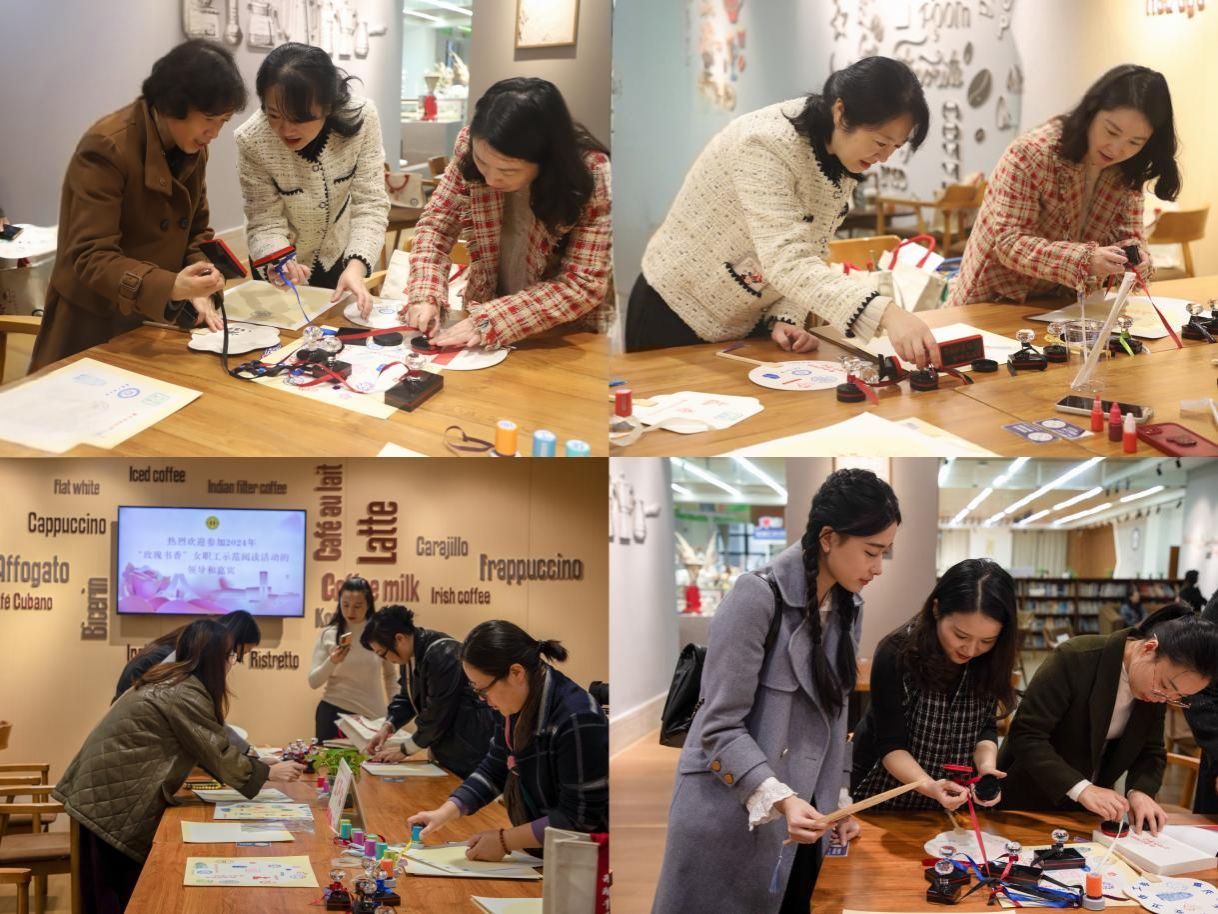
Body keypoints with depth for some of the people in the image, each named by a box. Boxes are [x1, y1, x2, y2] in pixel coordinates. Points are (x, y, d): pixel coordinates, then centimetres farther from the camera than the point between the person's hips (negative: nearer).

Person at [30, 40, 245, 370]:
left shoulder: (192, 148, 0)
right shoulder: (107, 147, -23)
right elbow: (90, 256, -28)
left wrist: (199, 291, -12)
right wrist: (171, 287, -42)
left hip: (156, 320, 7)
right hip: (95, 328, -6)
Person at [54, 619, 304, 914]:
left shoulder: (171, 680, 13)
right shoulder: (185, 695, -18)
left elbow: (206, 747, 18)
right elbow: (218, 755, -15)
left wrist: (253, 759, 15)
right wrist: (269, 772, -4)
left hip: (111, 786, 10)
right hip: (115, 799, -10)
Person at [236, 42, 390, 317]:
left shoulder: (361, 117, -27)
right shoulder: (252, 140, -29)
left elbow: (370, 204, -25)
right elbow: (265, 223, -22)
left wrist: (356, 266, -42)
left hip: (340, 257, 2)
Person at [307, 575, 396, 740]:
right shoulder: (328, 635, 0)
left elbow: (390, 675, 14)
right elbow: (313, 682, -2)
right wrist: (332, 662, -18)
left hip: (371, 716, 0)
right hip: (332, 713, 0)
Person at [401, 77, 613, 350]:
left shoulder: (591, 174, -21)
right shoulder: (470, 146, -12)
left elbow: (585, 285, -20)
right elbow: (436, 225, -1)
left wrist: (494, 321, -28)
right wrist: (426, 295, -18)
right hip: (483, 316, 4)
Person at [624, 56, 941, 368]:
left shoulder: (842, 156, -6)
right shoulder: (767, 145, -30)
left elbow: (807, 253, 2)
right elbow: (786, 261, -41)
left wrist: (787, 318, -16)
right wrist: (885, 313, -52)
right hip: (679, 317, -7)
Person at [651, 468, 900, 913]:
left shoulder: (848, 609, 8)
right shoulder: (757, 597, -16)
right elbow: (720, 725, -17)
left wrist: (835, 802, 13)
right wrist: (779, 800, -28)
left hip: (799, 816, 7)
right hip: (728, 814, -6)